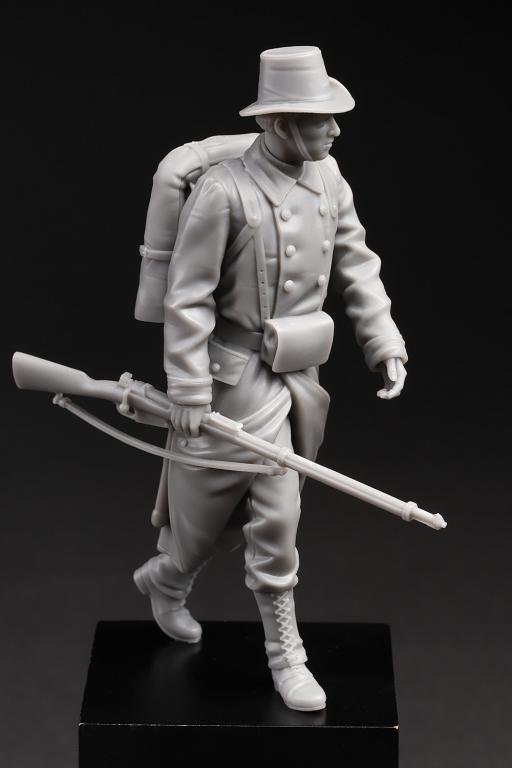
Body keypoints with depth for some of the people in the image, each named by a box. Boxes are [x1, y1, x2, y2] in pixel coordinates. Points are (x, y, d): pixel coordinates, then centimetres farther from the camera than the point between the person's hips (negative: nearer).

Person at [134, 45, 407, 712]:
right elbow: (187, 297, -16)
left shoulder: (327, 175, 2)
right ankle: (285, 651, 20)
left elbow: (356, 264, 11)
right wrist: (188, 392, -17)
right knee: (277, 513, 0)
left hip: (300, 371, 7)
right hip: (242, 374, -7)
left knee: (246, 500, 18)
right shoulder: (224, 189, -20)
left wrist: (385, 344, 4)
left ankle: (166, 579, 43)